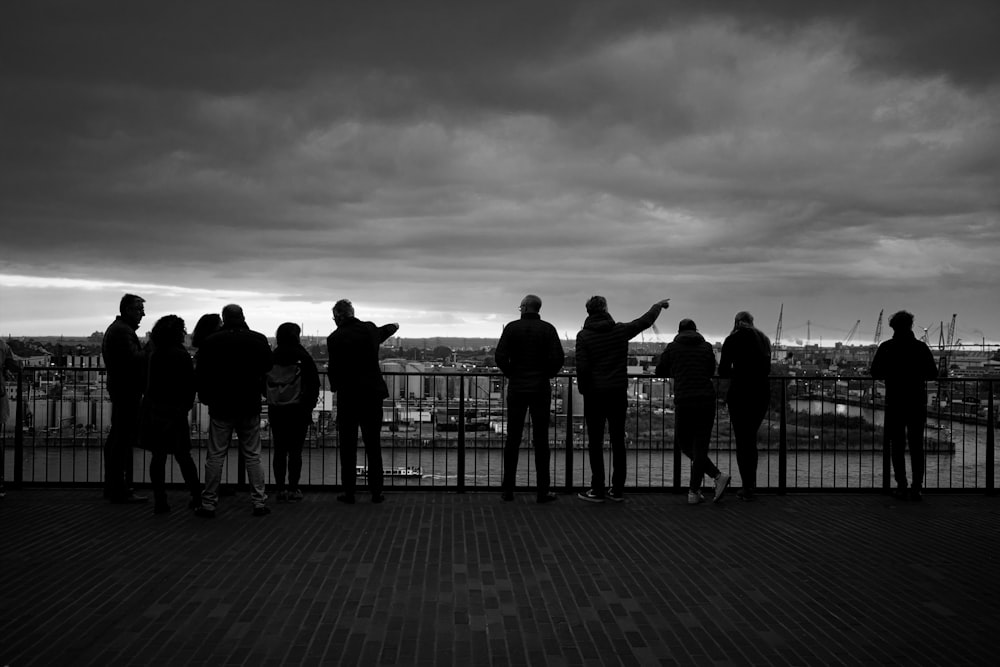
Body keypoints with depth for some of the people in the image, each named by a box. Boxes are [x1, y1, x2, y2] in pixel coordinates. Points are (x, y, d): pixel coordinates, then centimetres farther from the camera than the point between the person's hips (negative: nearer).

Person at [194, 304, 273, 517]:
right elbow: (268, 370, 8)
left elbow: (200, 374, 0)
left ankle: (208, 504, 8)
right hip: (250, 407, 2)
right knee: (252, 455, 8)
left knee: (215, 456, 5)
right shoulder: (258, 340, -2)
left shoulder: (211, 342, -6)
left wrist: (206, 398, 12)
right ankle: (259, 502, 8)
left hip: (221, 408, -1)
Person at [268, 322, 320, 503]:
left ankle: (280, 489, 9)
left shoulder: (270, 358, 0)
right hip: (297, 410, -3)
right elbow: (314, 383, -5)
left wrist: (271, 400, 12)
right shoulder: (302, 358, -7)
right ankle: (293, 489, 2)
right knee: (295, 451, 2)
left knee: (279, 450, 8)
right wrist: (309, 406, 5)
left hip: (275, 410, 3)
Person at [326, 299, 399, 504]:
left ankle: (349, 493, 7)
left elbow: (334, 370, -10)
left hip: (348, 396, -3)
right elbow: (382, 333, 27)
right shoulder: (370, 329, 3)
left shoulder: (335, 338, -11)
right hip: (372, 395, 3)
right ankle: (376, 492, 11)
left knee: (348, 447, 5)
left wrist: (335, 385, 11)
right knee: (373, 445, 9)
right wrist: (393, 327, 49)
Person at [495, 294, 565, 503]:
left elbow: (500, 356, -9)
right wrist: (547, 375, 6)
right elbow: (557, 358, -10)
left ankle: (507, 489, 8)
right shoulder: (548, 329, -1)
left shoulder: (512, 327, -1)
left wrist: (511, 374, 6)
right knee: (541, 441, 3)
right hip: (540, 390, 0)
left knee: (513, 439, 6)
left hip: (516, 389, 0)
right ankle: (543, 491, 3)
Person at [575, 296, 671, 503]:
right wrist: (658, 306, 34)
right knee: (618, 442, 9)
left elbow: (582, 367, -13)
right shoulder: (620, 330, 0)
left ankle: (597, 490, 3)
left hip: (594, 395, -2)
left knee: (596, 443, 3)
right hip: (618, 394, 3)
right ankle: (618, 490, 13)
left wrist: (583, 390, 2)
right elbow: (646, 321, 16)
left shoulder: (584, 336, -7)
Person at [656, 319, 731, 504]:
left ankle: (717, 475, 1)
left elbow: (659, 372, 17)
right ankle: (694, 492, -2)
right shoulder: (706, 347, 12)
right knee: (700, 445, 4)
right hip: (707, 400, 2)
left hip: (683, 401, -2)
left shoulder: (672, 348, 8)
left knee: (683, 442, 12)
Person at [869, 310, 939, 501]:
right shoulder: (921, 347, -2)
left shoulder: (886, 348, -4)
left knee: (897, 446, 6)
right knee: (916, 446, 7)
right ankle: (916, 488, 3)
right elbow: (932, 373, 1)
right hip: (917, 403, 1)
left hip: (894, 403, -1)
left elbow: (875, 373, -5)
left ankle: (902, 487, 1)